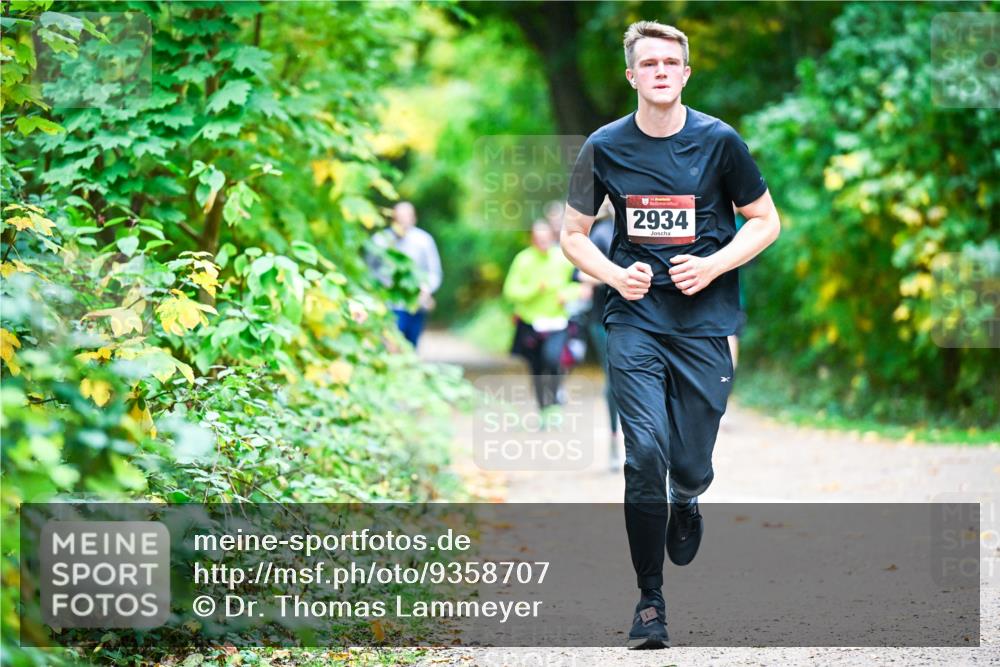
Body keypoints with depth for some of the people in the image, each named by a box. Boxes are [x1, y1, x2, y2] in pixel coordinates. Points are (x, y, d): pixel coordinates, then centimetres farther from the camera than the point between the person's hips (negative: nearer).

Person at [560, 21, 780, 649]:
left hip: (705, 320, 0)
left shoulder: (719, 141, -2)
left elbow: (766, 222, 7)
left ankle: (686, 502, 41)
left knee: (690, 466, 0)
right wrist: (615, 275, -8)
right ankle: (650, 598, -1)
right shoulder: (605, 147, 1)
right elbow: (574, 234, 11)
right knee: (645, 452, -12)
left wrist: (713, 266, -9)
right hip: (636, 319, 0)